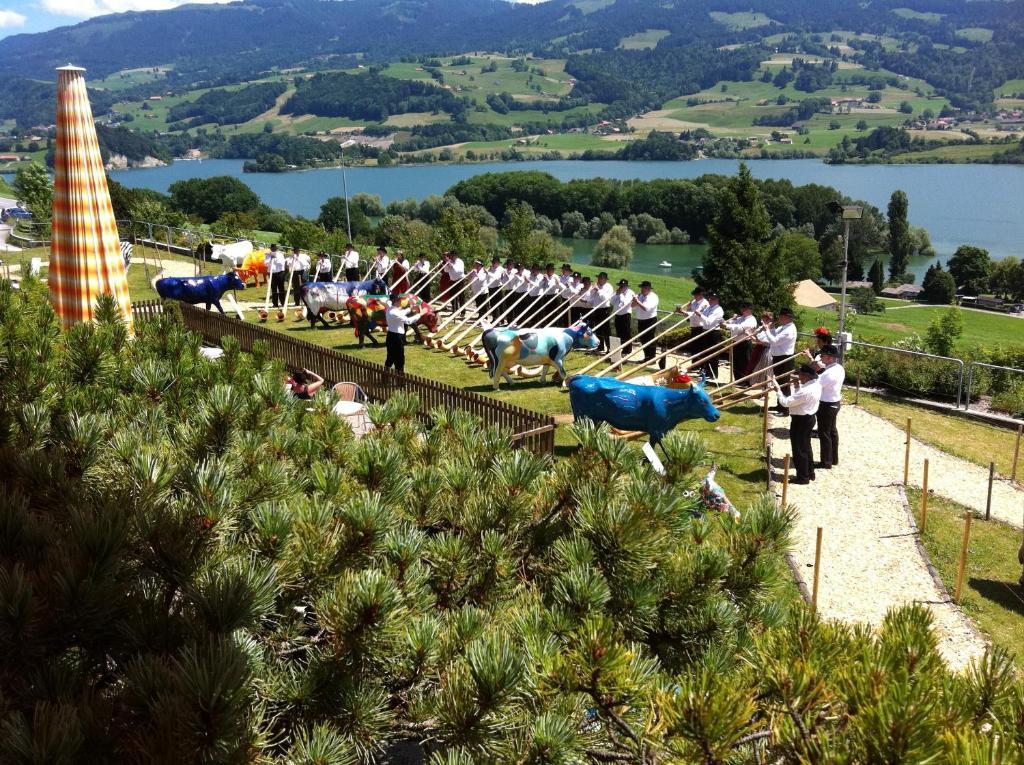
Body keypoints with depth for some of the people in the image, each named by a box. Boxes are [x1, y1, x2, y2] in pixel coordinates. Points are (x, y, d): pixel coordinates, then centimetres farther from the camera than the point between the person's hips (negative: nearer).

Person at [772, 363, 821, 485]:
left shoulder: (806, 391, -30)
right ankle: (810, 473, 34)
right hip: (809, 418, 10)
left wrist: (778, 390, -14)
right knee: (805, 447, 22)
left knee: (799, 449, 4)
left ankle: (803, 477, 13)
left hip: (800, 421, -10)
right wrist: (798, 386, 3)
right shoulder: (816, 385, 1)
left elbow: (786, 402, -26)